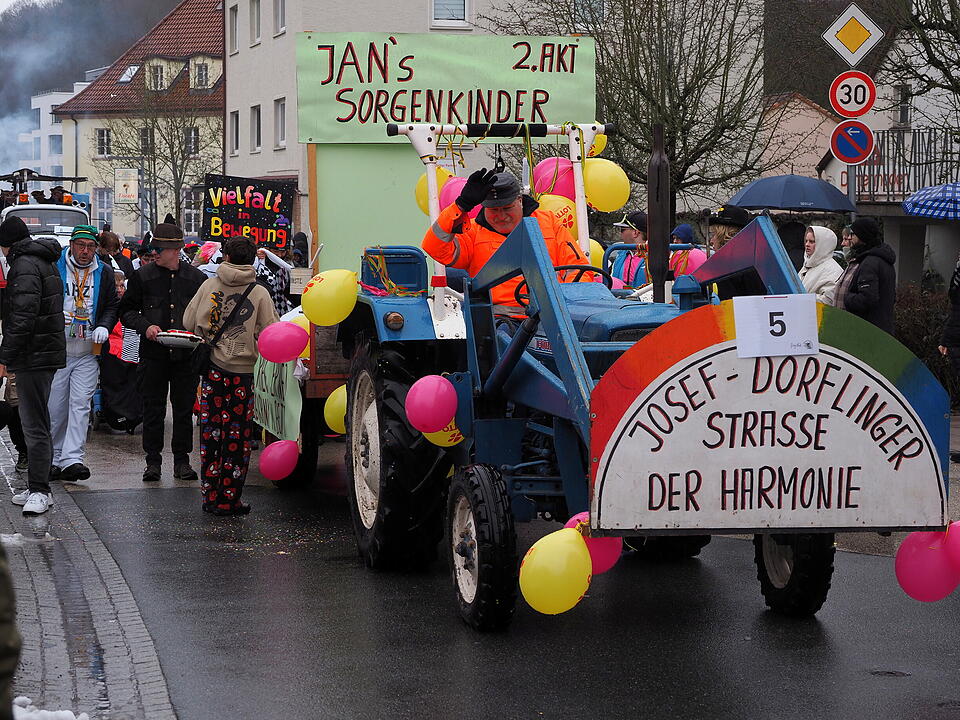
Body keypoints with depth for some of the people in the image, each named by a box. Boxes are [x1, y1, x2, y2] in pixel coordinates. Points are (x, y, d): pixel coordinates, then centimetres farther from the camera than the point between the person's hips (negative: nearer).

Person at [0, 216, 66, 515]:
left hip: (34, 355, -10)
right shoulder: (45, 262, 18)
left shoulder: (24, 265, -13)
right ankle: (37, 488, 19)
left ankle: (39, 490, -10)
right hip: (49, 351, 10)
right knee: (35, 421, 14)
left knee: (34, 424, -10)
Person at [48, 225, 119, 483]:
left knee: (80, 405, -9)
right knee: (56, 408, 3)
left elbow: (112, 305, 14)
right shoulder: (54, 269, 2)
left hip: (88, 353, 1)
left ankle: (72, 459, -15)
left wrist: (104, 326, -5)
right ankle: (52, 459, 16)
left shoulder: (104, 273, 9)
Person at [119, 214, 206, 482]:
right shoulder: (143, 276, 3)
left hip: (186, 356, 0)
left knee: (184, 409, 5)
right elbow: (126, 311, 8)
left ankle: (182, 460, 15)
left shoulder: (196, 277, 5)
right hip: (153, 353, 0)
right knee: (153, 408, 3)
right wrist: (145, 327, -10)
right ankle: (153, 460, 12)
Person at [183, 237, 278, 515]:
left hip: (212, 368, 2)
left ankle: (210, 496, 14)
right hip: (242, 371, -2)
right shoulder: (260, 293, -7)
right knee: (237, 435, 4)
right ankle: (228, 499, 5)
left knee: (211, 431, 10)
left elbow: (188, 323, 4)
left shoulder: (209, 286, -1)